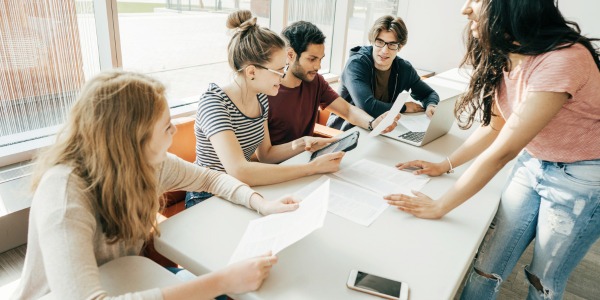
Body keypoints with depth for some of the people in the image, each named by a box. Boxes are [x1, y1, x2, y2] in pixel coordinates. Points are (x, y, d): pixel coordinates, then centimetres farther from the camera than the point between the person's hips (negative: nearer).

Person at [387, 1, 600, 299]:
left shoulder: (562, 60, -30)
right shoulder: (503, 57, -7)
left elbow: (502, 151, -30)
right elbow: (494, 127, 6)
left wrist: (439, 207, -24)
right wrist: (444, 165, 3)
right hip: (531, 163, 6)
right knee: (486, 269, 6)